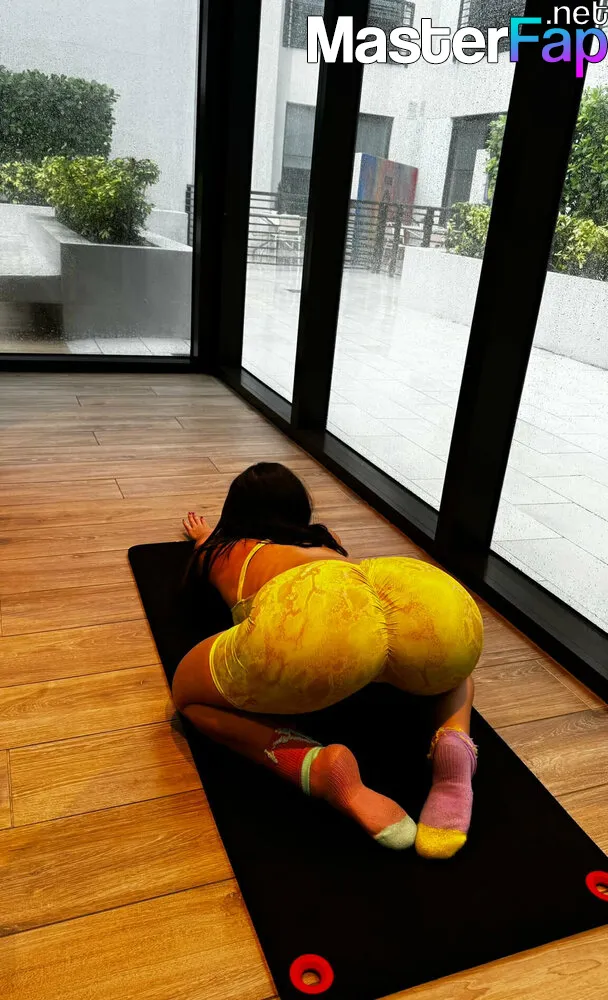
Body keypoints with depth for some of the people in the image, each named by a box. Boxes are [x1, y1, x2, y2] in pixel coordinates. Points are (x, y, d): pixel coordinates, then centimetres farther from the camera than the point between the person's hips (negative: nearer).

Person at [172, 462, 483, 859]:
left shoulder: (222, 550, 37)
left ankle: (320, 768, -3)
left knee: (189, 694, 23)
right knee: (452, 668, 40)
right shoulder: (325, 538, 45)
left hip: (315, 617, -4)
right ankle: (454, 743, 6)